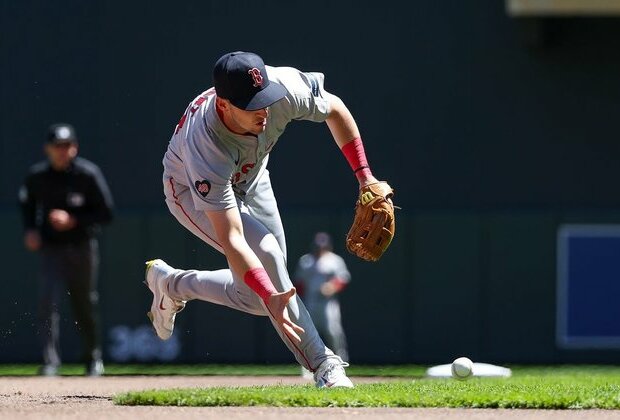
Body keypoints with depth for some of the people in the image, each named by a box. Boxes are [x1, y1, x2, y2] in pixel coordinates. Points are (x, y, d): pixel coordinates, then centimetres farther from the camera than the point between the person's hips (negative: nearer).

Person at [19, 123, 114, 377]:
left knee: (85, 305, 9)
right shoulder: (37, 176, -3)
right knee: (48, 300, -16)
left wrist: (73, 221, -20)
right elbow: (26, 203, 18)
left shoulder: (88, 174, -10)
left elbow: (106, 213, -9)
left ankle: (93, 358, 30)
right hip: (51, 248, 1)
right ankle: (50, 361, -18)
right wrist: (30, 230, 1)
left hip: (82, 248, -1)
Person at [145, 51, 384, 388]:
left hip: (249, 181, 6)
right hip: (192, 193, -6)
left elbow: (335, 109, -10)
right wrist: (270, 296, -56)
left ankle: (170, 283, 26)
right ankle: (322, 365, -20)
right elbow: (231, 239, -46)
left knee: (256, 297, 3)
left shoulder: (285, 88, -34)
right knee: (266, 253, -28)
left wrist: (364, 176, -14)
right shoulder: (206, 147, -44)